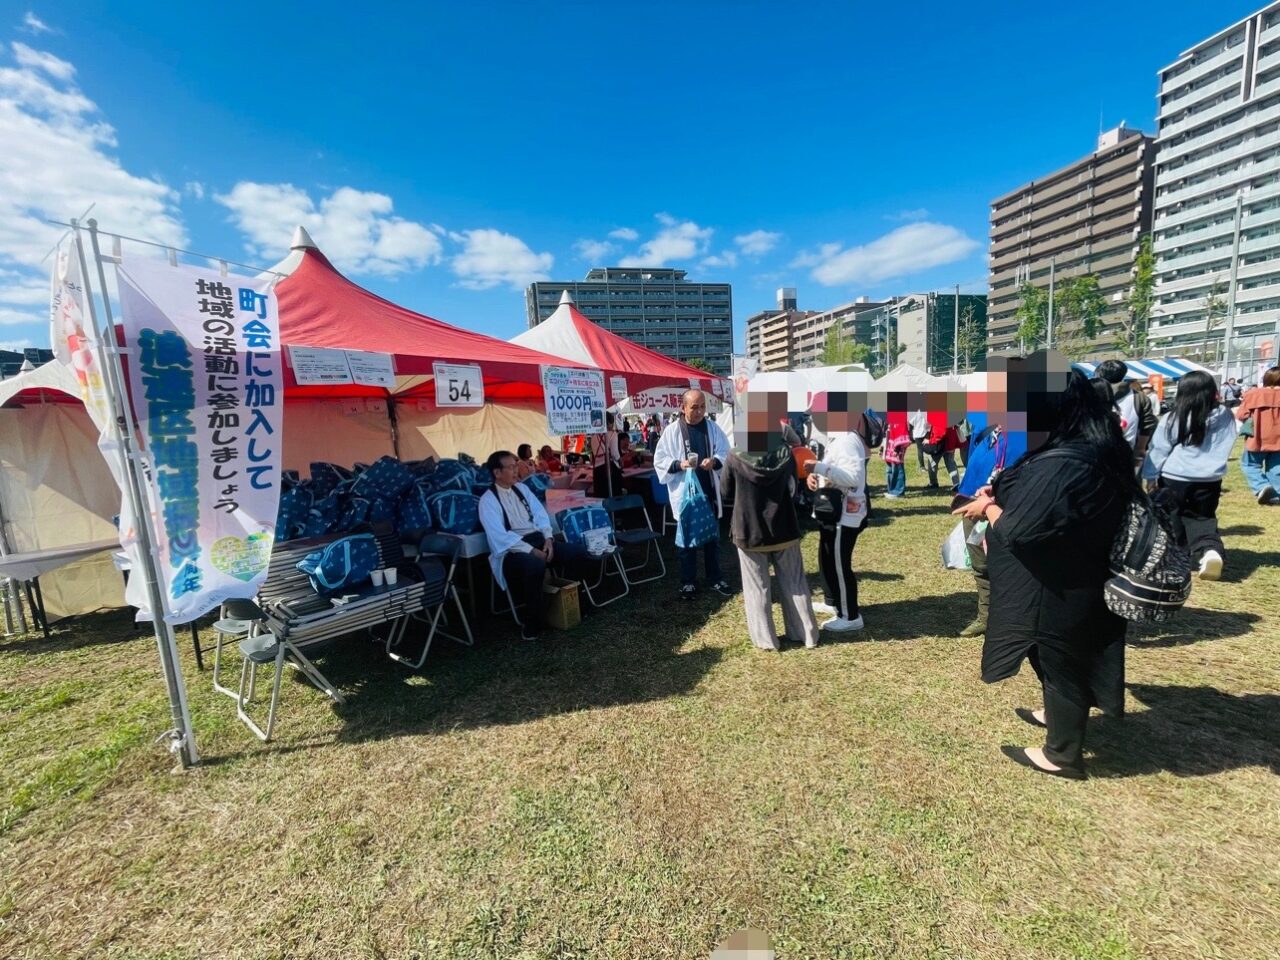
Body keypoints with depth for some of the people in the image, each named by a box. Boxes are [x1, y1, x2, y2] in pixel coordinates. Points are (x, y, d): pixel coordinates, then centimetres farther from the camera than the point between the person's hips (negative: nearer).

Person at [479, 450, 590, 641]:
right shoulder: (488, 500, -5)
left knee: (578, 552, -13)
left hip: (537, 539, 7)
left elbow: (540, 514, 10)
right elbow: (500, 536, -15)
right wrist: (532, 551, -20)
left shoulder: (521, 488, 15)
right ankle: (533, 623, -18)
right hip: (511, 550, -6)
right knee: (535, 565, -39)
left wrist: (548, 539, -8)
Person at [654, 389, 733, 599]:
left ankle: (715, 578, 30)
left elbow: (725, 452, 3)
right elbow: (660, 460, -6)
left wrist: (715, 461, -18)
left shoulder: (712, 428, 2)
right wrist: (678, 464, -24)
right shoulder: (672, 430, -6)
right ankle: (688, 582, 23)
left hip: (709, 491, 3)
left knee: (712, 536, 15)